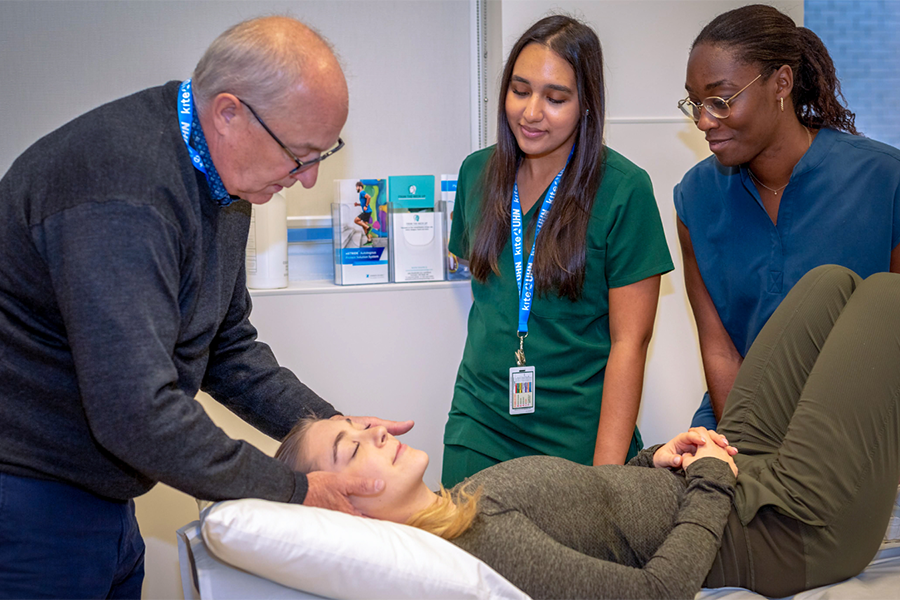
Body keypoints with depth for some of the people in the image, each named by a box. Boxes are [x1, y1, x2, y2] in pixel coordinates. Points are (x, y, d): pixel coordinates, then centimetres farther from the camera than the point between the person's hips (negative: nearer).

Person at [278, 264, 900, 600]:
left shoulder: (450, 512, -1)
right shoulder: (476, 543, -31)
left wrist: (652, 459, -1)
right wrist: (710, 483, -18)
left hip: (737, 481, 9)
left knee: (835, 281, 16)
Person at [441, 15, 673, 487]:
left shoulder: (624, 190, -11)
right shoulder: (477, 173, 4)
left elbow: (629, 340, -12)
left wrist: (606, 470, -16)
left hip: (577, 440, -4)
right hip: (479, 430, 4)